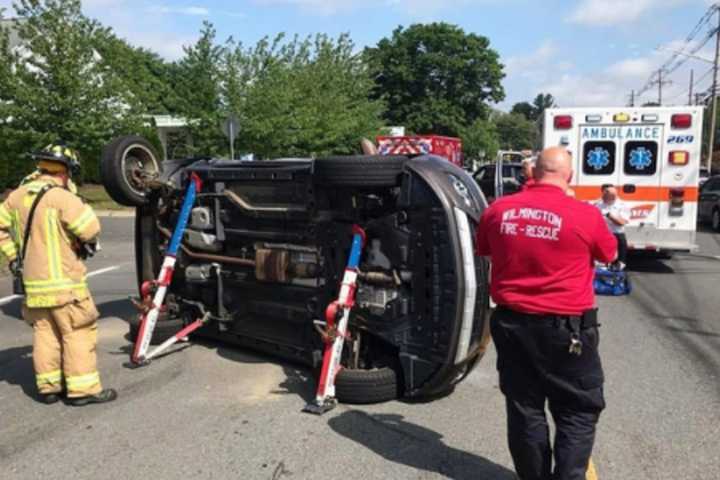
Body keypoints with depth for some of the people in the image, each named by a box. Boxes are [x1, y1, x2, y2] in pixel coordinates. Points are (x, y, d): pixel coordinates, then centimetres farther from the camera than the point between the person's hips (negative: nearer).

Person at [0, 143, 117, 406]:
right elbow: (90, 229, -21)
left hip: (32, 280, 8)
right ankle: (83, 388, 3)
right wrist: (87, 241, 1)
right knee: (78, 333, 0)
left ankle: (48, 386, 22)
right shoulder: (61, 197, -17)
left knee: (44, 333, 15)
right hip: (62, 280, -8)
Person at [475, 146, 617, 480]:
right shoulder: (586, 215, -12)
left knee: (524, 408, 16)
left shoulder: (498, 211, -2)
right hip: (567, 328, -3)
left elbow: (483, 251, 17)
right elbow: (609, 255, 8)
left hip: (512, 323, 4)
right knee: (578, 411, 13)